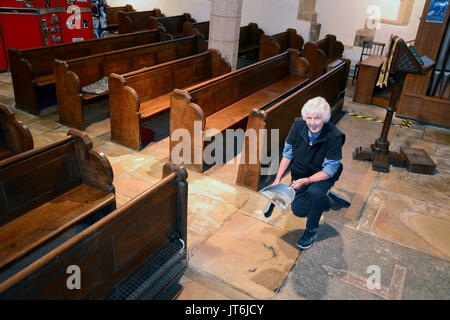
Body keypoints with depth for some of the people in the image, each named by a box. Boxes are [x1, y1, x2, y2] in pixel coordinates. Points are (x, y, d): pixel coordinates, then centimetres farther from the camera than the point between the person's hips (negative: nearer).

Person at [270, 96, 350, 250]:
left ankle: (311, 230, -9)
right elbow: (287, 153, -5)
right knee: (298, 210, -9)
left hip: (323, 175, -4)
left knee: (315, 191, -36)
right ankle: (329, 200, 21)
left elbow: (329, 171, -21)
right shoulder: (298, 125, -17)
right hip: (300, 172, 4)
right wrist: (278, 179, -9)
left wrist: (306, 181, -33)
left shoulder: (334, 136, -26)